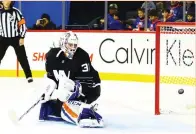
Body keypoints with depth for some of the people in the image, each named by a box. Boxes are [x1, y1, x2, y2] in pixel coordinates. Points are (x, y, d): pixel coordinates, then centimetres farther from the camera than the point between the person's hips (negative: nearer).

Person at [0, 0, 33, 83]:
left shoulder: (16, 12, -8)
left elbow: (22, 24, -6)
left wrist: (22, 37, -9)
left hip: (16, 38, -2)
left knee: (22, 58, 0)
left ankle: (29, 76, 6)